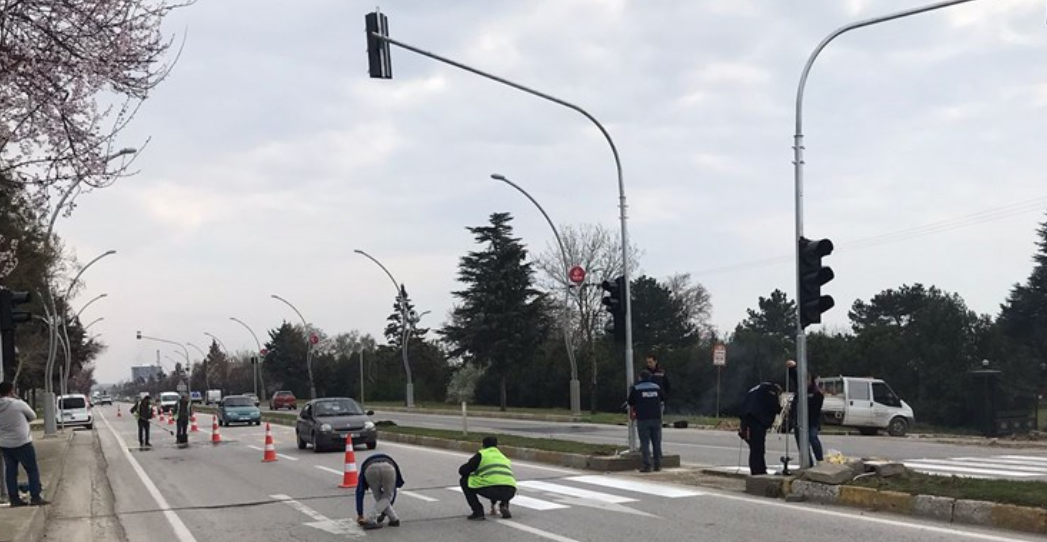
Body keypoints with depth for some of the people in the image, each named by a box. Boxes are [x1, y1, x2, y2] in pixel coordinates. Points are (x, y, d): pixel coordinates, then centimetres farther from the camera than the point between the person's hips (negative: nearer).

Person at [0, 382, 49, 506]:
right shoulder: (18, 404, -14)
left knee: (10, 471, 11)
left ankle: (14, 498, 12)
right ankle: (35, 497, 1)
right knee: (32, 470, 3)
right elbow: (33, 416, -1)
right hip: (22, 443, -5)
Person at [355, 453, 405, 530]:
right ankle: (370, 520, 10)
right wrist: (384, 512, 57)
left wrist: (360, 515, 40)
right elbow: (393, 492, 48)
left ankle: (394, 518, 23)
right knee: (387, 497, 22)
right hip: (388, 468, 0)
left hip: (370, 469, 0)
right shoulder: (389, 461, 45)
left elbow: (359, 492, 37)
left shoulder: (365, 465, 43)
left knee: (378, 497, 27)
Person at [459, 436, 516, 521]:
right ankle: (504, 505, 13)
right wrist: (493, 501, 55)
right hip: (510, 493, 6)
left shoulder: (481, 454, 15)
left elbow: (462, 471, 12)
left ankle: (478, 512, 8)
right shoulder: (504, 457, 32)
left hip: (492, 488, -6)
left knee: (464, 481, 17)